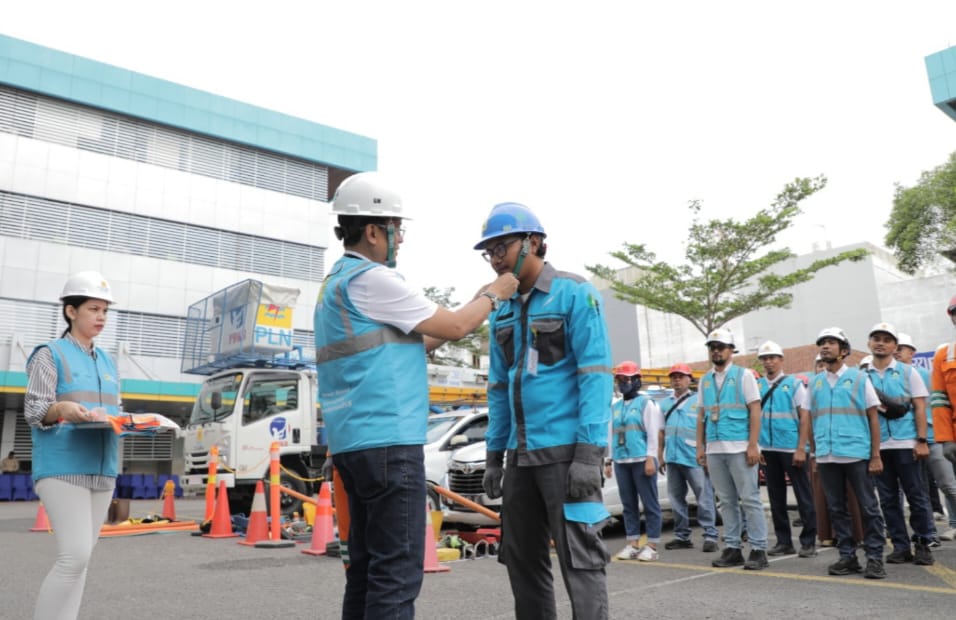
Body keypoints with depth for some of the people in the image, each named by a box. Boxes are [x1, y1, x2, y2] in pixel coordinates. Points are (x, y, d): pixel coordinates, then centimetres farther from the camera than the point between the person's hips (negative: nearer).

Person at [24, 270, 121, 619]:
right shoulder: (51, 354, -1)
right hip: (63, 469, -6)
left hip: (103, 469, 6)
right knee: (74, 556, -14)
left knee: (80, 558, 8)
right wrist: (63, 409, -29)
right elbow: (33, 410, -8)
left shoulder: (107, 362, 18)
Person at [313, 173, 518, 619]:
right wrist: (492, 296, 11)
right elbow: (455, 327, -7)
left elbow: (404, 343, 22)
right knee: (396, 570, -6)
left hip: (355, 441, 10)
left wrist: (467, 313, 20)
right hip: (386, 439, -10)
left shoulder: (338, 281, 19)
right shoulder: (369, 279, -11)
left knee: (367, 564, 14)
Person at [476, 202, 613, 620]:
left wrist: (588, 454, -19)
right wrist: (494, 455, 13)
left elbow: (596, 375, -12)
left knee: (579, 559, -3)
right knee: (522, 560, 12)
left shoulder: (575, 294, -6)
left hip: (566, 449, -7)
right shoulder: (501, 311, 13)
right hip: (521, 455, 7)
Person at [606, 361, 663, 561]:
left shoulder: (646, 403, 1)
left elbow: (653, 433, -5)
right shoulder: (615, 407, 17)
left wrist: (650, 459, -12)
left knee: (649, 504, -1)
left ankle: (652, 546, 3)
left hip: (642, 460, -5)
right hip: (621, 462, 6)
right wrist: (609, 461, 16)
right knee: (629, 504, 7)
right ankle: (633, 543, 13)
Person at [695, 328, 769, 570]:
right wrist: (700, 446, 9)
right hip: (714, 450, 5)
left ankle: (758, 550, 4)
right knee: (726, 501, 8)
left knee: (749, 499, -2)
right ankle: (732, 548, 14)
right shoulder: (705, 380, 14)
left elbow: (755, 410, -4)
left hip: (739, 448, -5)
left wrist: (753, 445, -12)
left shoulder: (743, 375, 1)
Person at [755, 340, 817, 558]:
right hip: (768, 449, 4)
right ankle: (783, 541, 19)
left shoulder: (794, 383, 0)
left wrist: (801, 448, -10)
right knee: (776, 497, 10)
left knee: (803, 496, 2)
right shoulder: (757, 386, 8)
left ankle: (808, 541, 12)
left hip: (792, 448, -3)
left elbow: (805, 417, -3)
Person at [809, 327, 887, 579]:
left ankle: (874, 558, 11)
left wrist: (876, 456, -4)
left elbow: (873, 418, 2)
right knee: (836, 509, 8)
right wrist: (814, 454, 11)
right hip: (826, 457, 3)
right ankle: (847, 556, 17)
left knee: (868, 508, 1)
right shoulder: (815, 382, 12)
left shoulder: (859, 377, 3)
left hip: (857, 454, -3)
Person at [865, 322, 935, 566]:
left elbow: (920, 407, 0)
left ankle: (923, 544, 14)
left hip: (905, 443, -2)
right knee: (888, 499, 6)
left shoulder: (907, 371, 4)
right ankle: (900, 546, 15)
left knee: (916, 495, 3)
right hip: (877, 445, 2)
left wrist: (922, 441, -7)